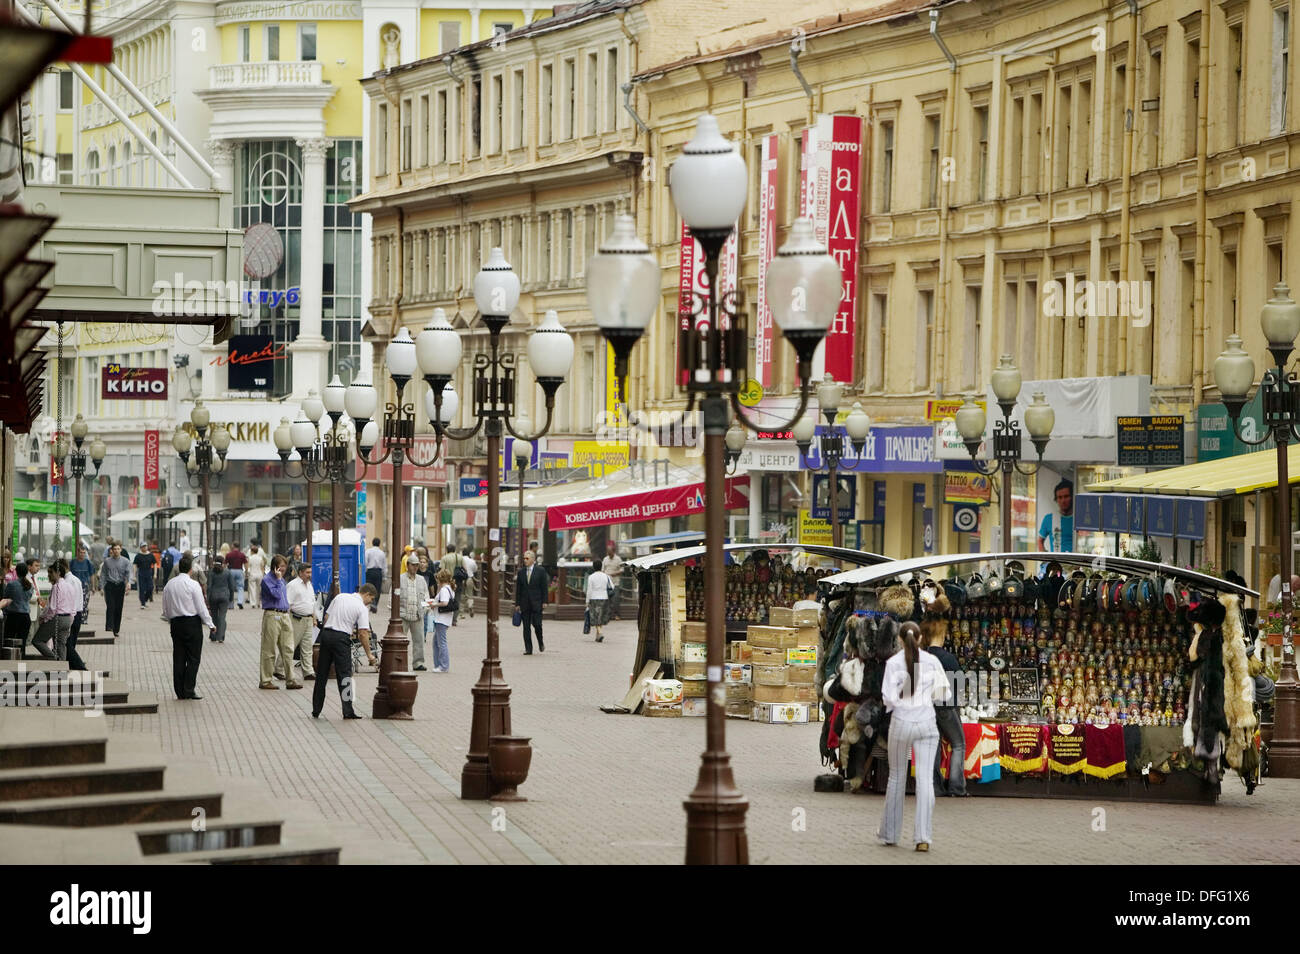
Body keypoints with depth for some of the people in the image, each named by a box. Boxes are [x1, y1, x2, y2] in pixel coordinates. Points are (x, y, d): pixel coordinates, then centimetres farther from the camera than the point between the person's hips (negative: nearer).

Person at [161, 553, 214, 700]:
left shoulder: (169, 584, 5)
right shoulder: (193, 584, -11)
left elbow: (165, 608, 11)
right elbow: (201, 607, -10)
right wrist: (210, 624, -2)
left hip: (175, 623, 5)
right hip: (192, 622, -5)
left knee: (179, 657, 8)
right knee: (193, 658, 0)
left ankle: (180, 691, 8)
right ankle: (189, 690, -6)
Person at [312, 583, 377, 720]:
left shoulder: (339, 597, 13)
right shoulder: (362, 608, -4)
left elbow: (326, 616, 14)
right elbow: (363, 633, -10)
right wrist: (369, 654, -4)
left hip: (326, 633, 5)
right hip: (341, 638, -5)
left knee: (322, 674, 11)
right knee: (344, 675, 0)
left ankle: (316, 711, 14)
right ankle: (348, 711, -4)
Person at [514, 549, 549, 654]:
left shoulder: (541, 570, 1)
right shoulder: (521, 571, 10)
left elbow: (544, 587, 0)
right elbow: (518, 589, 10)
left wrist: (544, 601, -7)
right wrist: (517, 603, 6)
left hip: (536, 602, -3)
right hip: (525, 604, 3)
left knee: (536, 624, -9)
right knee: (526, 627, 1)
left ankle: (541, 643, 17)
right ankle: (528, 649, 4)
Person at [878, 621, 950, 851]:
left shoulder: (893, 662, -6)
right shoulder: (932, 661, -2)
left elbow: (888, 697, -10)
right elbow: (945, 694, 1)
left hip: (901, 722, 0)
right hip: (926, 723, 0)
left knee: (896, 778, 13)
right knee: (925, 779, -1)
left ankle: (889, 833, 22)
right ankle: (923, 837, -8)